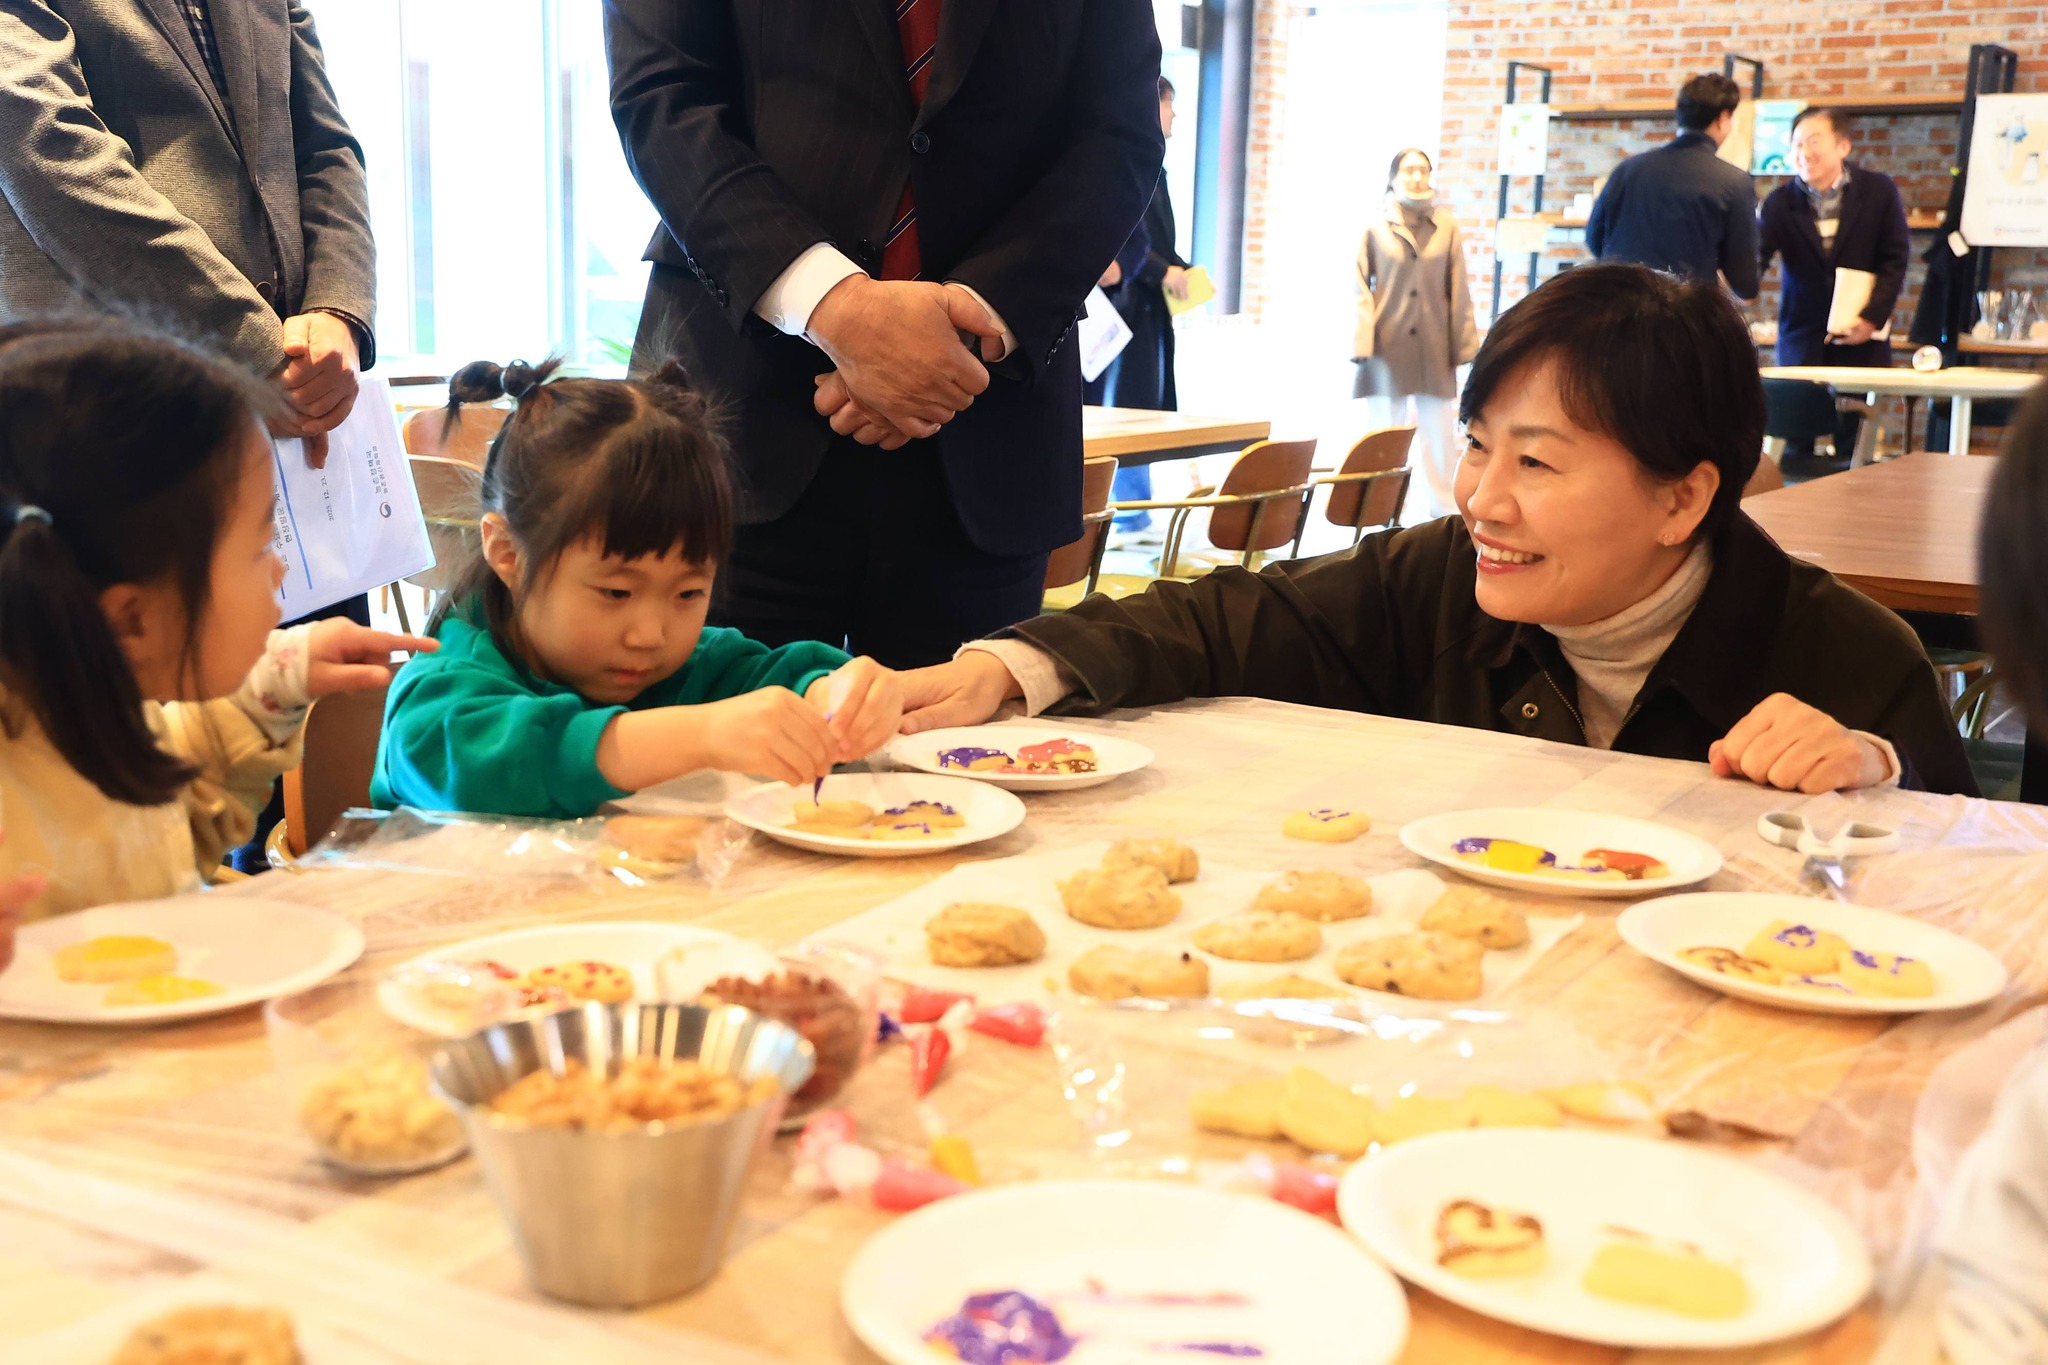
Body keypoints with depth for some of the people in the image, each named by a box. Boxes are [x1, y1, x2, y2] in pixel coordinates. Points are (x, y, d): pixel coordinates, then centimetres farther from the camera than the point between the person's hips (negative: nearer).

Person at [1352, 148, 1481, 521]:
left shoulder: (1446, 226, 6)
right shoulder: (1377, 228, 3)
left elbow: (1459, 290, 7)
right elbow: (1362, 291, 2)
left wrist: (1464, 344, 3)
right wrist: (1363, 345, -7)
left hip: (1434, 350, 1)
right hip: (1388, 349, -1)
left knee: (1440, 436, 2)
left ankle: (1442, 516, 11)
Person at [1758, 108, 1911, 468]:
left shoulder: (1879, 191, 0)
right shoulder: (1780, 202, 1)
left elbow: (1894, 260, 0)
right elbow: (1755, 256, -10)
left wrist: (1872, 317, -11)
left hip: (1860, 335, -1)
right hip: (1802, 338, 1)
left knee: (1854, 441, -2)